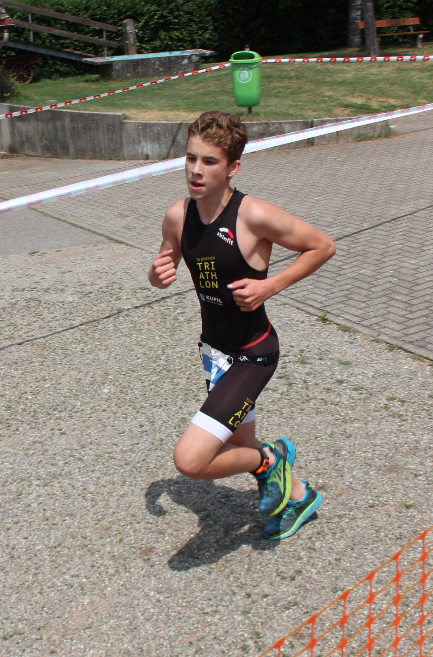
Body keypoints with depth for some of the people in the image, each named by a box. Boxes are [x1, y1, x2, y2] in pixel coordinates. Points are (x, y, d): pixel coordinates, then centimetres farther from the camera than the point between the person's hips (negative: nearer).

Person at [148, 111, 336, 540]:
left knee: (190, 460, -16)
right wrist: (158, 275, -13)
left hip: (252, 354, -7)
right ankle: (298, 496, 53)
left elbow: (323, 247, -10)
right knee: (239, 447, 24)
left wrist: (269, 286, -20)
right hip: (213, 347, 7)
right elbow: (162, 274, 11)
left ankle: (271, 459, 13)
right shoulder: (177, 216, -5)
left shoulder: (255, 216, -22)